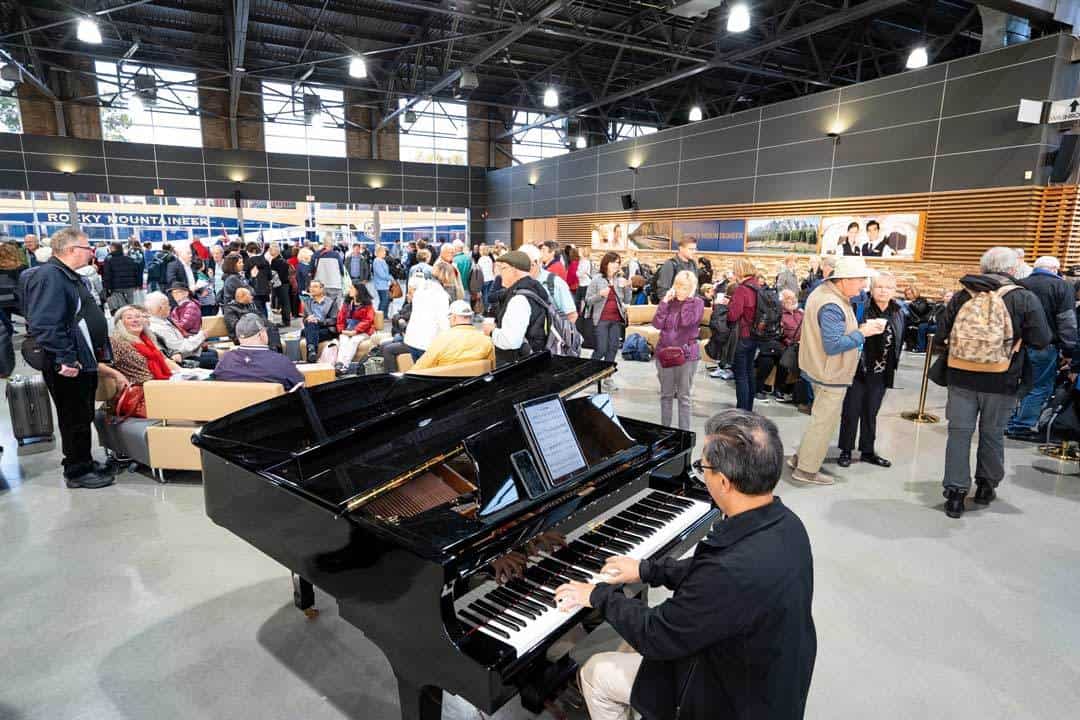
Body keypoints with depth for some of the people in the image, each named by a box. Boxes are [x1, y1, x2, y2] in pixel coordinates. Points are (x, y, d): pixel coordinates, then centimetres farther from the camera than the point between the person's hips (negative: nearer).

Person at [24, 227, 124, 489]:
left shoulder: (70, 276, 16)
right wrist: (66, 359, -26)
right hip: (68, 366, -10)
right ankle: (77, 471, 14)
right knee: (75, 418, 1)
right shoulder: (48, 276, -18)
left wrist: (96, 358, 23)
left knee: (84, 416, 18)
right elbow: (45, 325, -26)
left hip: (84, 361, 10)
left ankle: (83, 462, 31)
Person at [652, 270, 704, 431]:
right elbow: (657, 324, -6)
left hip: (687, 354, -3)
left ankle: (684, 431, 13)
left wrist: (686, 300, -10)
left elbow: (687, 321, -20)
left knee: (684, 396, 4)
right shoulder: (668, 300, 5)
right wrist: (665, 301, -10)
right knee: (666, 394, 13)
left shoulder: (697, 303, -3)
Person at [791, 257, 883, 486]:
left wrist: (858, 329, 4)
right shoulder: (832, 306, -25)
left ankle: (801, 458, 30)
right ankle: (806, 470, 12)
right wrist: (862, 333, -18)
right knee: (825, 421, 2)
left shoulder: (823, 292, 7)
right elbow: (833, 345, -27)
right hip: (831, 373, -10)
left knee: (821, 418, 21)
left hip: (821, 369, 10)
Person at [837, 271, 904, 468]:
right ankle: (846, 451, 17)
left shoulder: (899, 313, 5)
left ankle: (867, 451, 28)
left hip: (881, 374, 5)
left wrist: (893, 367, 12)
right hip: (858, 370, -5)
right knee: (851, 411, 4)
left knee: (871, 413, 16)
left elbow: (900, 341, 13)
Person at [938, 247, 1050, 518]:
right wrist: (1016, 338, 10)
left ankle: (955, 492, 5)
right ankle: (986, 486, 30)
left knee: (959, 432, 5)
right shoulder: (1026, 299, -8)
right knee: (992, 435, 14)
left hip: (962, 377, 1)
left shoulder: (963, 295, -2)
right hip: (1001, 383, -1)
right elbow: (1042, 340, -8)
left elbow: (942, 331, 4)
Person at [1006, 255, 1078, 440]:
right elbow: (1067, 322, -8)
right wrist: (1068, 349, -5)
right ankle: (1022, 426, 4)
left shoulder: (1018, 285, 7)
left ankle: (1011, 423, 19)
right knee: (1040, 388, 4)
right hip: (1045, 347, -5)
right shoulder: (1062, 287, -5)